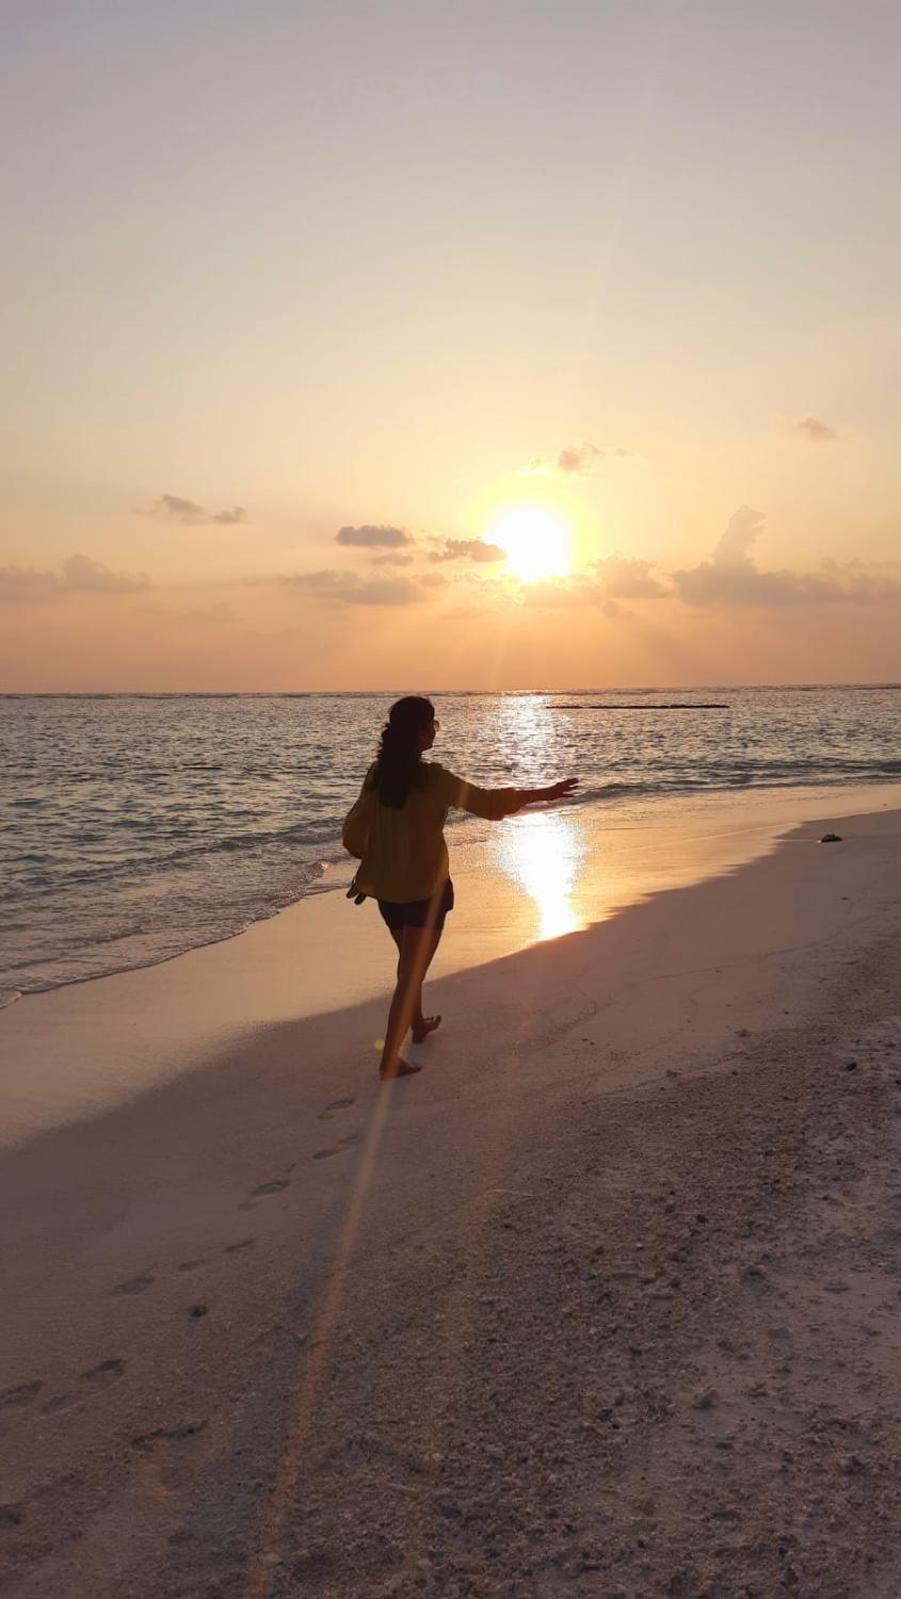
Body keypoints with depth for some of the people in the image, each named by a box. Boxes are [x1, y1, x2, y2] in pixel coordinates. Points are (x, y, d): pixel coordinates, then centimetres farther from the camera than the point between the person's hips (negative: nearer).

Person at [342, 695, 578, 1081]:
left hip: (384, 885, 6)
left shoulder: (378, 772, -3)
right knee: (412, 971, 4)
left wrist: (370, 861, 21)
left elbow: (354, 830, 2)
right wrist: (544, 794, -6)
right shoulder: (432, 778, -20)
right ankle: (389, 1060, 4)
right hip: (424, 888, -6)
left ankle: (418, 1025, 47)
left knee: (409, 959, 27)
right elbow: (487, 803, -17)